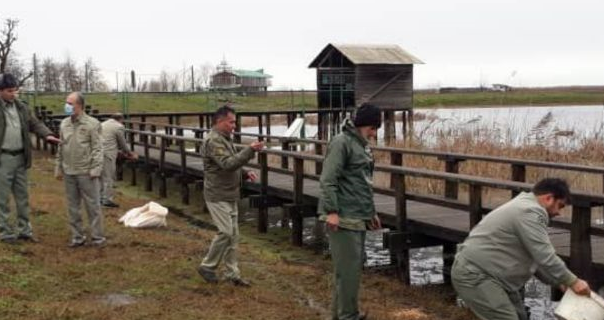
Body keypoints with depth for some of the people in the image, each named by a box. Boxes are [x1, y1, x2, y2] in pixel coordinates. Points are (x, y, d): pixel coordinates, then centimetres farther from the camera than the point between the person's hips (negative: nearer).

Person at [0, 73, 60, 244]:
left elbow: (35, 124, 10)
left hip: (20, 157, 6)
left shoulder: (22, 108, 8)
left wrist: (47, 134, -9)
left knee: (22, 196, 13)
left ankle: (25, 230, 23)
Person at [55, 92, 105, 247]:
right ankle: (77, 236, 21)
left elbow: (97, 149, -9)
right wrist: (59, 167, 13)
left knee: (92, 205, 2)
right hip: (69, 173, 5)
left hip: (86, 173, -5)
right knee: (73, 206, 11)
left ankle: (97, 236, 10)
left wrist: (95, 169, -14)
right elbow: (61, 148, 15)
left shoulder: (92, 124, -7)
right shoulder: (64, 124, 9)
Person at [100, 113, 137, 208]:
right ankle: (107, 199, 2)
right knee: (108, 177, -1)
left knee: (101, 175, 18)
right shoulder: (119, 127, -5)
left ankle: (101, 197, 27)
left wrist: (123, 152, 30)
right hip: (107, 154, -8)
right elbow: (123, 144, 2)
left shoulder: (103, 124, 21)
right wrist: (130, 154, 19)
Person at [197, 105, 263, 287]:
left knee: (233, 235, 10)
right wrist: (250, 150, -31)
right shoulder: (213, 141, -16)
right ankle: (207, 266, 7)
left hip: (230, 196, 10)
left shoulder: (224, 139, 15)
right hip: (218, 197, -10)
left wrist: (245, 173, 6)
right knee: (226, 233, -9)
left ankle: (233, 274, 16)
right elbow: (228, 163, -28)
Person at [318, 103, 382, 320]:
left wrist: (371, 212, 25)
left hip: (358, 218, 9)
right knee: (348, 269, -7)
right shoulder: (342, 142, -10)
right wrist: (331, 211, -23)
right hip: (343, 218, -9)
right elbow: (328, 179, -18)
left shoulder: (362, 145, 18)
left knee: (354, 267, 13)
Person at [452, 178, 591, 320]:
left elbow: (535, 259, 22)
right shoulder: (530, 212, -17)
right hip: (473, 275, -11)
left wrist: (559, 282, 16)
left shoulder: (525, 207, 18)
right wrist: (572, 281, -10)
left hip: (486, 272, 11)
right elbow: (545, 258, -20)